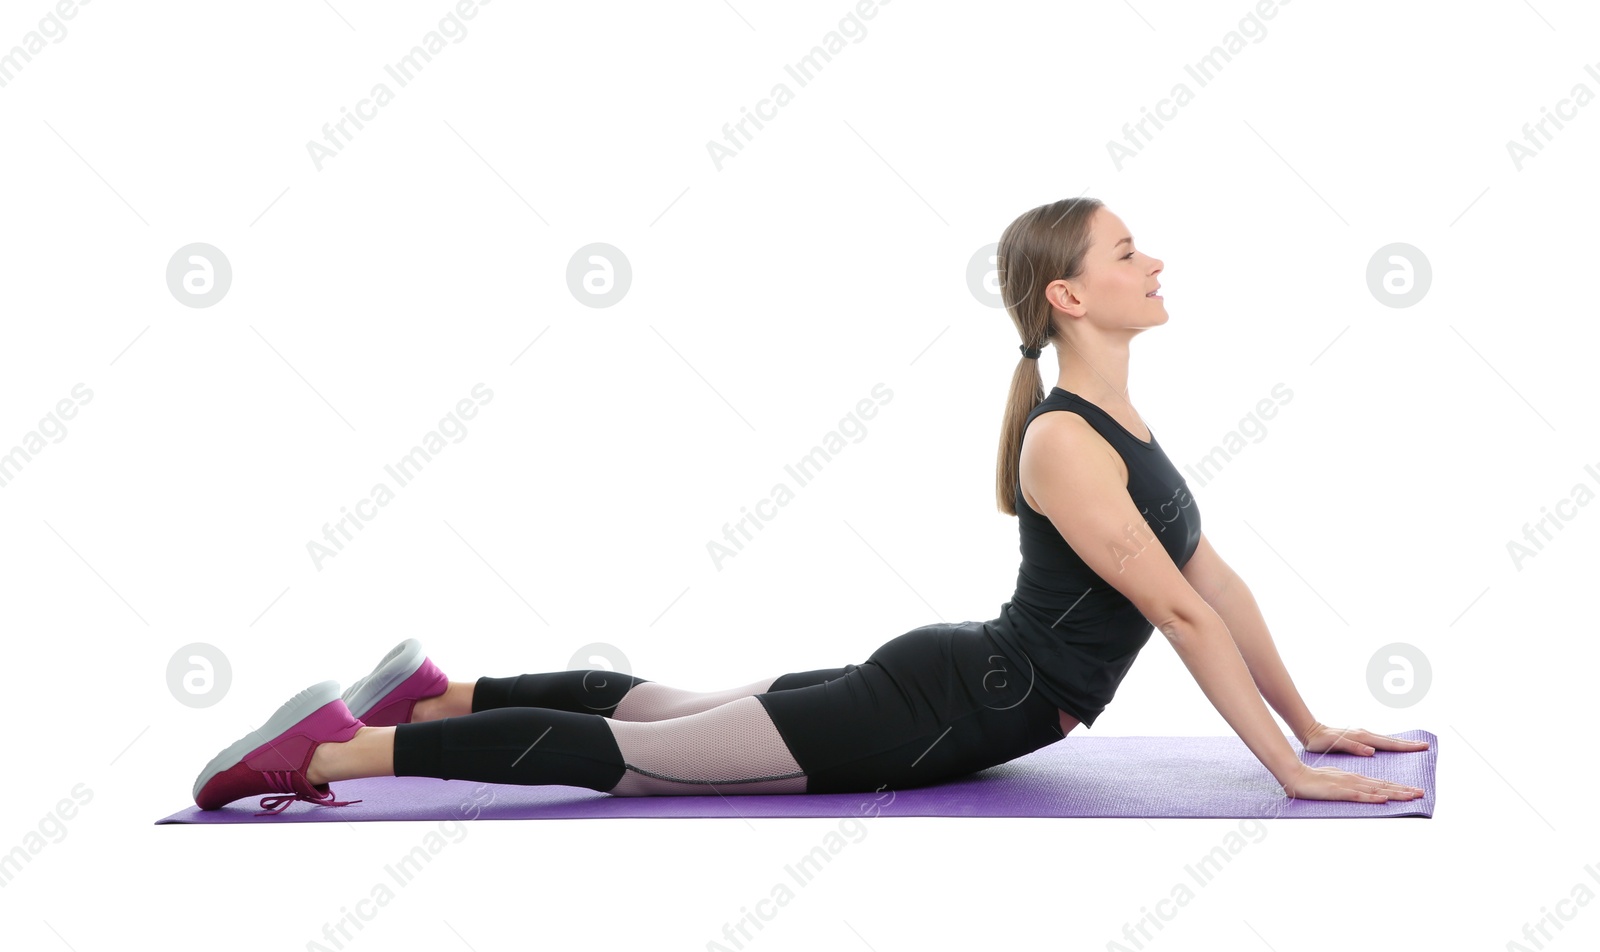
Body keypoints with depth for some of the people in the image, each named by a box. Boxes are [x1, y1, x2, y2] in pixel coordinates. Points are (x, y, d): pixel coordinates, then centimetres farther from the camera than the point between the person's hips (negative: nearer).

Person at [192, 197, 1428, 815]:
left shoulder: (1119, 419, 7)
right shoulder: (1065, 446, -24)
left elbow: (1219, 580, 12)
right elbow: (1185, 618, -26)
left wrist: (1312, 723, 12)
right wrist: (1291, 773, -23)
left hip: (955, 688, 9)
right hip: (941, 709, -9)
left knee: (675, 709, 20)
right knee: (630, 757, -7)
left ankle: (441, 692, 29)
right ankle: (336, 749, -4)